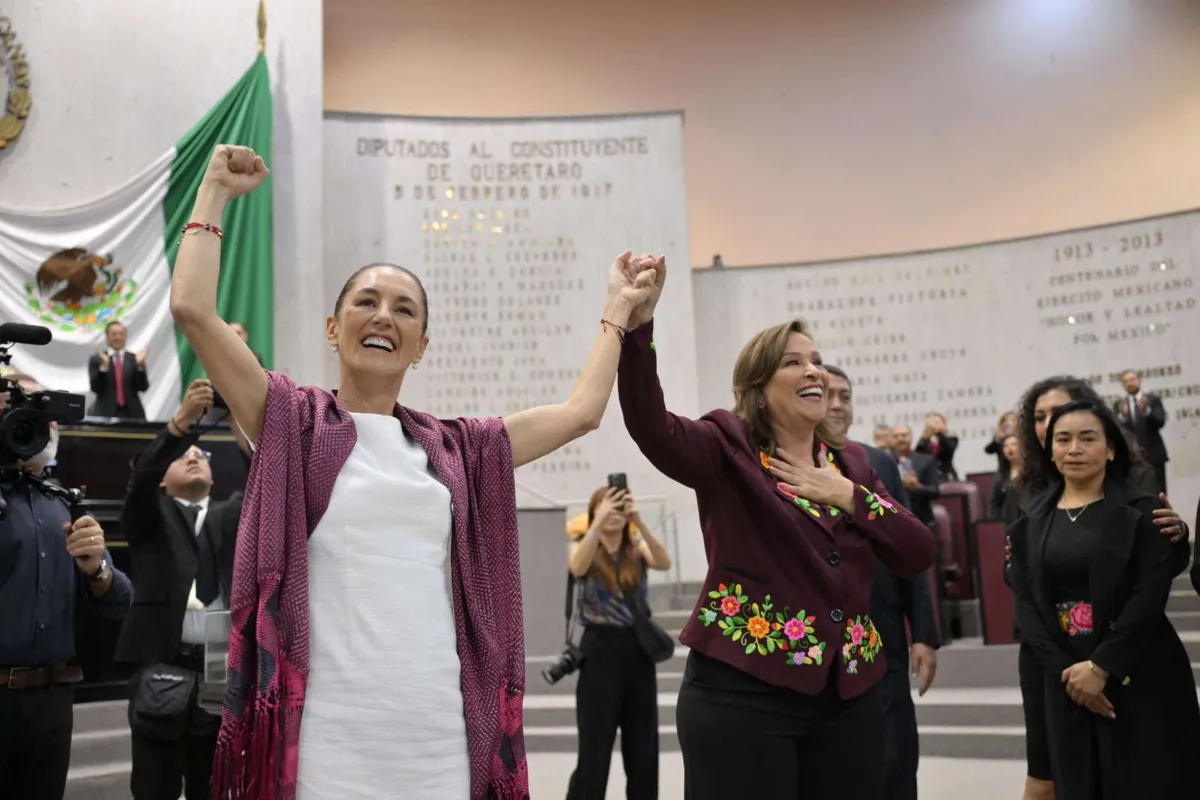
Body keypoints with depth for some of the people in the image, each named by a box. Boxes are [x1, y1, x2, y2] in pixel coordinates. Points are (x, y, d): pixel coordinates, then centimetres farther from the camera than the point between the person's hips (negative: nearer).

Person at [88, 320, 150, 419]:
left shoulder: (134, 359, 10)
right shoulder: (96, 359, 7)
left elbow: (143, 387, 1)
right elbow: (95, 388, -3)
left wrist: (140, 365, -12)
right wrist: (104, 366, -15)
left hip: (132, 414, 1)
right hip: (105, 414, -1)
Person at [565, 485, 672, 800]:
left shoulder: (637, 549, 5)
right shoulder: (583, 548, 0)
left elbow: (664, 562, -17)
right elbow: (577, 568, -24)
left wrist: (639, 521, -28)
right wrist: (599, 522, -32)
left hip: (638, 650, 3)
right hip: (600, 650, -3)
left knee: (643, 748, 9)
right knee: (594, 750, -2)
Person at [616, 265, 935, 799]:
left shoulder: (851, 463, 12)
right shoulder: (730, 450, -3)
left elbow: (919, 555, 5)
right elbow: (649, 425, -22)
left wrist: (849, 495, -7)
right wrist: (638, 324, -34)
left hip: (849, 696, 5)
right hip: (743, 693, -5)